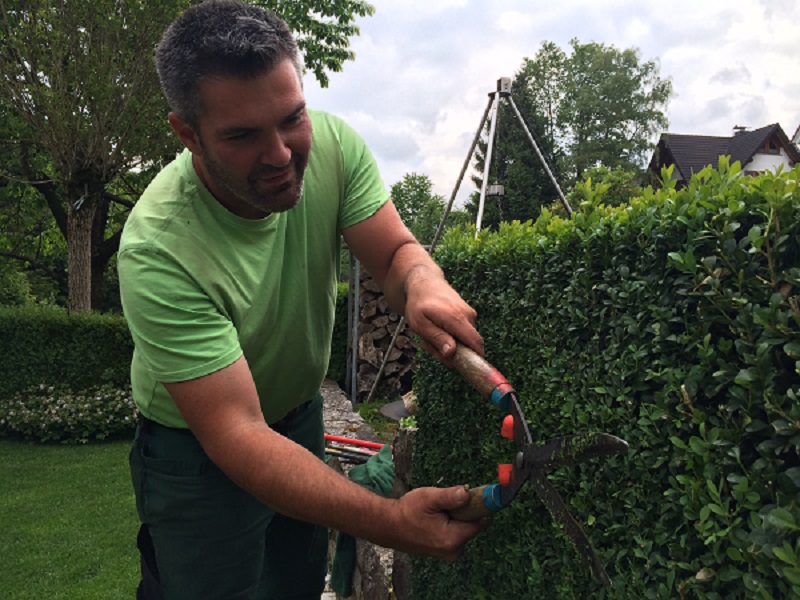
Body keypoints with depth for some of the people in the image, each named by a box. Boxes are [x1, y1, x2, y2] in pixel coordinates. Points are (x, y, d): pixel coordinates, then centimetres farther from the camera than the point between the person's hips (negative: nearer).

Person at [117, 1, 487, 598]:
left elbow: (396, 251, -15)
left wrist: (423, 284, -40)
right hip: (197, 446, -4)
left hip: (300, 410, 5)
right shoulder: (156, 250, -34)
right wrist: (390, 520, -44)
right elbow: (236, 434, -35)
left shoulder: (332, 144, -20)